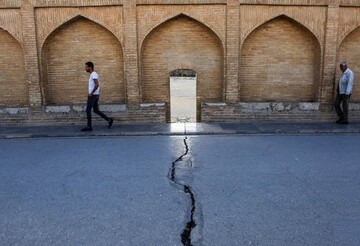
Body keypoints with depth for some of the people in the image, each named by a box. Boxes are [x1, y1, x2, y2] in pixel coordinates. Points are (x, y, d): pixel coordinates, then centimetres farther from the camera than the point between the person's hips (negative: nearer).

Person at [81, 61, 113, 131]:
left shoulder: (94, 74, -12)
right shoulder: (92, 74, 18)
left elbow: (97, 85, -23)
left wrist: (91, 93, -21)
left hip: (93, 95, -10)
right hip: (95, 95, 10)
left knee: (88, 110, -5)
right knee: (96, 110, 11)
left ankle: (89, 126, -1)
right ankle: (109, 119, 8)